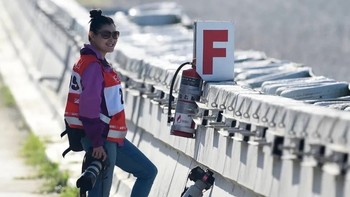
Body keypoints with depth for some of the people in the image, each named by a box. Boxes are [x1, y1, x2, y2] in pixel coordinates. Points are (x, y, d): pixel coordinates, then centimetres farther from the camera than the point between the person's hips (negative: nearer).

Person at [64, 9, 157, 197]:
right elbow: (89, 108, -23)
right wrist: (97, 143, -22)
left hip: (110, 136, 10)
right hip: (102, 139, -10)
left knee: (148, 172, 16)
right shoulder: (92, 65, -17)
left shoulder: (99, 63, 14)